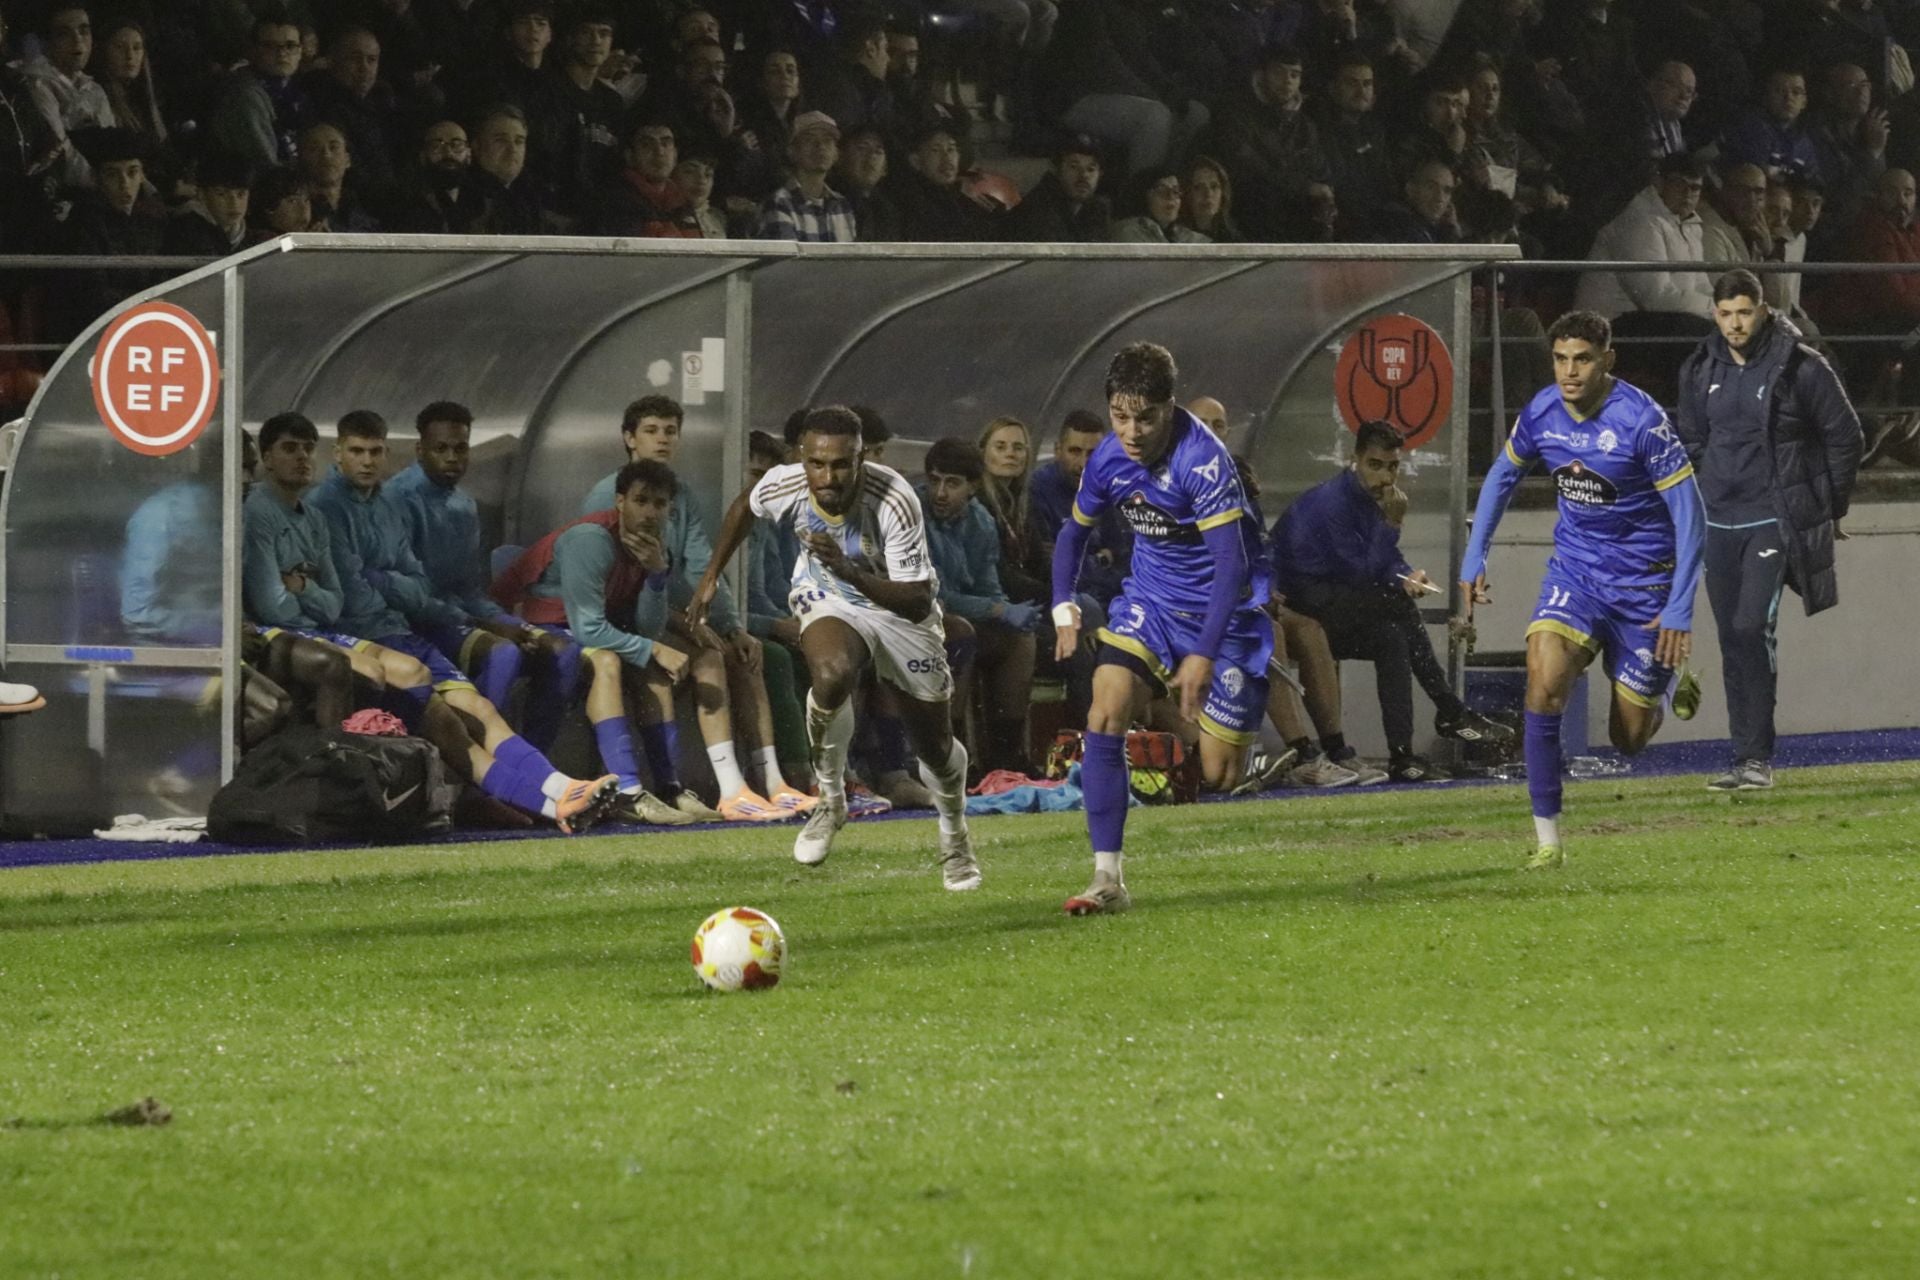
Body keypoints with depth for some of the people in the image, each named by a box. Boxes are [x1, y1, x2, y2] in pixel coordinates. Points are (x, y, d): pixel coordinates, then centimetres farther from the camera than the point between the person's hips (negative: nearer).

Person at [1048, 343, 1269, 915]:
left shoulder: (1203, 460, -26)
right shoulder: (1108, 459, -6)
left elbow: (1232, 563, -28)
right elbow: (1075, 531, 14)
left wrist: (1204, 655, -33)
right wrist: (1063, 607, 2)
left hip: (1222, 611, -5)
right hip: (1150, 602, 5)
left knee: (1219, 776, -4)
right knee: (1106, 714, -20)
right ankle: (1108, 878, -19)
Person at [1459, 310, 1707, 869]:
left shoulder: (1641, 419, -22)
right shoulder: (1542, 412, -7)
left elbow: (1689, 512, -18)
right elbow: (1503, 474, 14)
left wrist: (1680, 609, -22)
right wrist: (1474, 558, 9)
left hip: (1643, 580, -3)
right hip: (1575, 568, 3)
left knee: (1629, 737, 5)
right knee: (1544, 680, -24)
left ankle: (1670, 681, 43)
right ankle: (1546, 836, -15)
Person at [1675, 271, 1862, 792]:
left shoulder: (1802, 368, -8)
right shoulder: (1700, 371, 7)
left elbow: (1845, 436, 1)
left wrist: (1830, 509, 4)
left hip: (1774, 521, -5)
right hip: (1718, 523, 5)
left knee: (1752, 628, -18)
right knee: (1732, 640, 6)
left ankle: (1756, 758, -14)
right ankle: (1745, 758, 13)